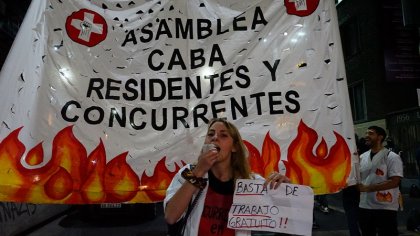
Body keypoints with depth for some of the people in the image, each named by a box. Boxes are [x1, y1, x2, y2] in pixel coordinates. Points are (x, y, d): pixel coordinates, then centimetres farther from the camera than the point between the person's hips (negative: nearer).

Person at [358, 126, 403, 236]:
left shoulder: (392, 157, -8)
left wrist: (367, 188, -19)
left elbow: (394, 182, -17)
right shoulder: (362, 157, 10)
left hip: (385, 208, -5)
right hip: (364, 206, 6)